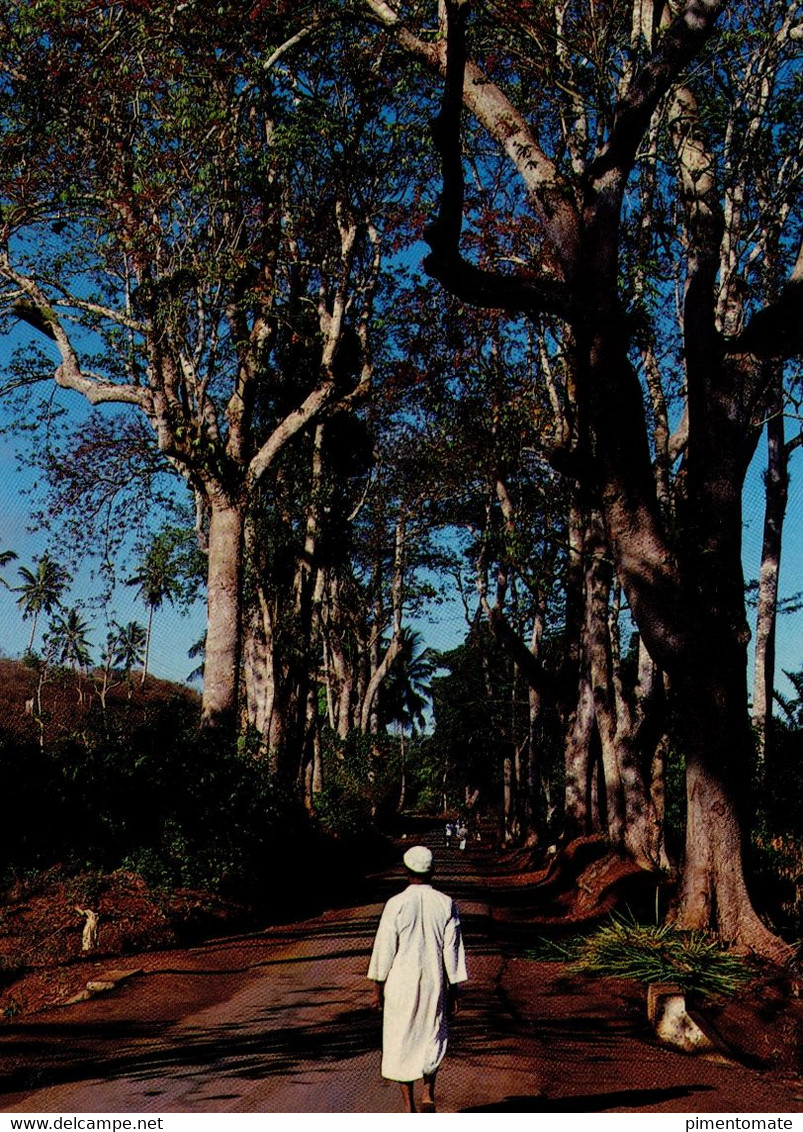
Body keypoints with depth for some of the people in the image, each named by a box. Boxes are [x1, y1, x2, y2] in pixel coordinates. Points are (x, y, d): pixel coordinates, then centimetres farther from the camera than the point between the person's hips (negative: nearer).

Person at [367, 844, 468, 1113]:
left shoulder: (396, 905, -12)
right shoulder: (446, 904, -6)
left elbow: (384, 949, -8)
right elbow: (453, 951, -3)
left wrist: (377, 987, 3)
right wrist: (454, 991, 5)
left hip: (401, 983, -2)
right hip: (435, 982, 2)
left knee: (401, 1041, 9)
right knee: (433, 1036, 21)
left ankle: (408, 1107, 12)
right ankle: (428, 1093, 8)